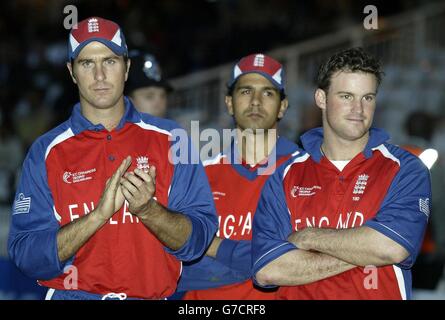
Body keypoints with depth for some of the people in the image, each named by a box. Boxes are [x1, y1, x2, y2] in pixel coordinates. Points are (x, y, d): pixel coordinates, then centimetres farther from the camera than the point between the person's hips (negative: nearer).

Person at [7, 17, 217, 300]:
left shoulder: (170, 138, 4)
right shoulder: (47, 151, 3)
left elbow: (198, 239, 0)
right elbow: (26, 256, -5)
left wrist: (148, 210, -17)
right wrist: (100, 214, -16)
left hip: (153, 295, 2)